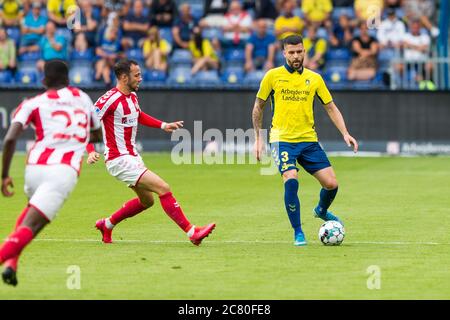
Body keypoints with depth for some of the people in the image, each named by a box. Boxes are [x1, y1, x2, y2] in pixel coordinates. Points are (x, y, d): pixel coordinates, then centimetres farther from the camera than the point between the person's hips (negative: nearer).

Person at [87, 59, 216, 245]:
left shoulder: (132, 96, 8)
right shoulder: (110, 99, -20)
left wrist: (163, 125, 21)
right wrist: (91, 151, -33)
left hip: (132, 157, 10)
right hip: (119, 160, -10)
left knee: (147, 201, 21)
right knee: (163, 189, -16)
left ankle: (107, 224, 33)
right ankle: (191, 232, -12)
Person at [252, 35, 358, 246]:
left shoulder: (314, 78, 7)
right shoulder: (273, 76, 1)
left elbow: (330, 107, 11)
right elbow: (258, 106, 9)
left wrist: (345, 133, -1)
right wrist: (258, 139, 6)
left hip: (308, 140, 3)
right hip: (282, 139, -3)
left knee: (331, 184, -4)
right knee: (291, 180, -25)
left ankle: (322, 211, 32)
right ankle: (298, 233, -9)